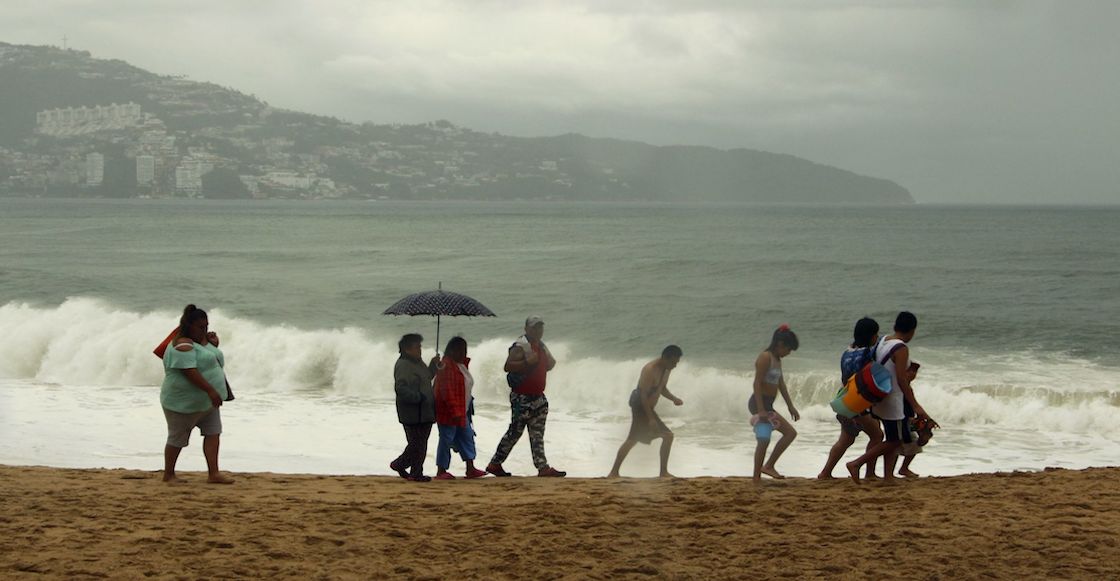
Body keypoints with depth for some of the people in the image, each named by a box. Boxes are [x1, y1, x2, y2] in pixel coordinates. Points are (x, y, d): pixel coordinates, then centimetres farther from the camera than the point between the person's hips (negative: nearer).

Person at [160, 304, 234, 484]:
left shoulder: (204, 340, 9)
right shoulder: (183, 345, -21)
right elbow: (190, 371, -31)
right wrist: (211, 390, -33)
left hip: (207, 401, 9)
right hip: (184, 402, -9)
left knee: (213, 433, -2)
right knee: (178, 438, 4)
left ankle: (213, 474, -4)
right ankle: (168, 475, 18)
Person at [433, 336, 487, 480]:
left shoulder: (462, 365, 13)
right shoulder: (446, 366, -17)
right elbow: (446, 391, -23)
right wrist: (454, 411, -26)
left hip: (461, 412, 10)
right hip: (448, 412, -10)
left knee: (467, 438, 8)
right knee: (446, 440, -3)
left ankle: (470, 469, 10)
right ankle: (441, 472, 4)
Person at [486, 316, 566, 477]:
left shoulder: (541, 346, 15)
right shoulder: (521, 346, -12)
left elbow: (547, 366, 28)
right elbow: (508, 366, -22)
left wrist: (550, 362, 5)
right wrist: (528, 362, -28)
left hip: (537, 396, 8)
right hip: (522, 398, -8)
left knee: (537, 434, 5)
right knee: (515, 431, -4)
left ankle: (543, 467, 3)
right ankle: (495, 464, 5)